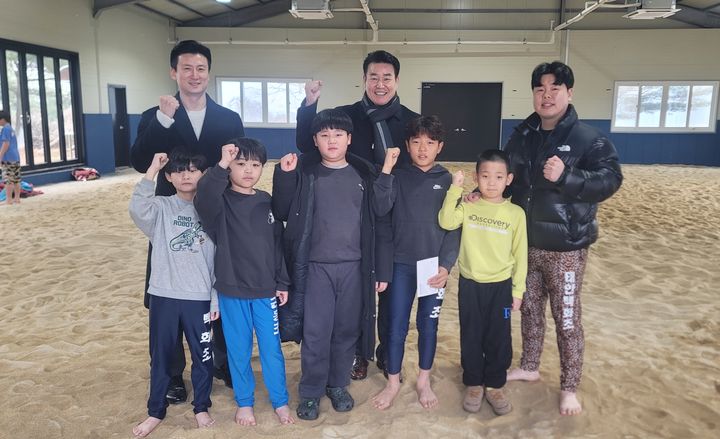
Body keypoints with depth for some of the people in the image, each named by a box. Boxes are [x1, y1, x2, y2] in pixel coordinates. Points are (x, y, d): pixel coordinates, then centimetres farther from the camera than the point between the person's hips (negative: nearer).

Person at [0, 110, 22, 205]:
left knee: (8, 180, -7)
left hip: (8, 158, -9)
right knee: (16, 180, 10)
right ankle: (17, 198, 14)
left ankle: (9, 199, -6)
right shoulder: (11, 128, 17)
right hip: (16, 157, 9)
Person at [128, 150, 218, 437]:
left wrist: (216, 299, -1)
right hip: (164, 295, 0)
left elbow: (219, 259, 1)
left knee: (202, 355, 11)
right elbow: (137, 209, -24)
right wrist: (151, 171, -21)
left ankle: (201, 408, 31)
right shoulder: (161, 208, 0)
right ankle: (156, 411, 31)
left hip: (199, 297, 0)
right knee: (161, 356, 13)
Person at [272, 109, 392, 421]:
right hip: (316, 266, -1)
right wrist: (284, 175, -16)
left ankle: (338, 385, 34)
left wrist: (382, 269, 1)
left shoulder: (365, 174, 1)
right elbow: (281, 214, -4)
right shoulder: (304, 172, -2)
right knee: (315, 333, 5)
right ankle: (311, 392, 24)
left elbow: (380, 224, 2)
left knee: (347, 331, 13)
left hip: (354, 267, 2)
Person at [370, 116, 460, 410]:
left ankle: (424, 381, 31)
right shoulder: (398, 176, 0)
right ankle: (393, 382, 25)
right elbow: (380, 209, -16)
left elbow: (454, 228, -1)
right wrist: (386, 171, -22)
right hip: (401, 265, 0)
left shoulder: (447, 181, 1)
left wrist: (446, 265, -10)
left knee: (428, 326, 12)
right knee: (397, 327, 7)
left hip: (435, 266, 1)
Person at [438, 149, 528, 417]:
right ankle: (473, 384, 28)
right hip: (470, 284, 0)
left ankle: (495, 386, 29)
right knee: (471, 338, 11)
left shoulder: (515, 213, -4)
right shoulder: (467, 206, -4)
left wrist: (518, 290, 1)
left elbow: (520, 254, 0)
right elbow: (446, 222, -22)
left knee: (498, 339, 10)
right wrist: (455, 189, -24)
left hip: (500, 286, 0)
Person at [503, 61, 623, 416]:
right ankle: (529, 367, 38)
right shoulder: (521, 136, 6)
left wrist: (565, 177, -28)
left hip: (566, 247, -5)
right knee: (529, 309, 18)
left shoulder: (587, 138, -10)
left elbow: (610, 180, -15)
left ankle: (569, 388, 21)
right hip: (526, 244, 5)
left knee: (567, 319, 4)